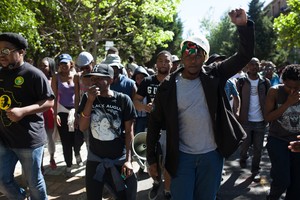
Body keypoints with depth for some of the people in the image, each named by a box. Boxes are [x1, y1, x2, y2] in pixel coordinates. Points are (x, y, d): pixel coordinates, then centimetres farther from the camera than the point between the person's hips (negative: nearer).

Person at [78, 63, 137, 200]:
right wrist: (90, 101, -18)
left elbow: (129, 131, -6)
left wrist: (128, 160, -10)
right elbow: (82, 128, -8)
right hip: (95, 159, 2)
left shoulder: (123, 100, -10)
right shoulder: (88, 98, -2)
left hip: (119, 159, -2)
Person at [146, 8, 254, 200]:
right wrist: (151, 158, -3)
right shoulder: (168, 85, -8)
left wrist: (244, 25, -23)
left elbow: (245, 55, -8)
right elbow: (156, 122, -3)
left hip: (212, 154, 2)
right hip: (182, 156, -1)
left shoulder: (214, 75, -4)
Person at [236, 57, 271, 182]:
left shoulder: (265, 82, 5)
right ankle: (243, 158, 37)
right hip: (246, 120, -1)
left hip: (260, 120, 2)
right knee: (245, 144, 6)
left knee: (258, 148, 8)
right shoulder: (241, 82, 0)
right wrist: (237, 115, -7)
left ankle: (255, 171, 22)